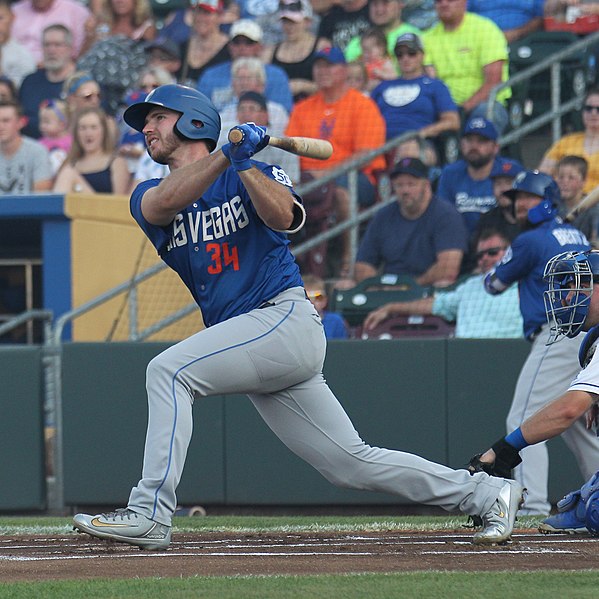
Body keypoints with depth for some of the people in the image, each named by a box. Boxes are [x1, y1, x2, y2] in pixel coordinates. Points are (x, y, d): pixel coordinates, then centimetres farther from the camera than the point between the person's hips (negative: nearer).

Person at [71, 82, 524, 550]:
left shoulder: (253, 173, 4)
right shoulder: (150, 195, 16)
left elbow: (283, 217, -18)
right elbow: (164, 204, -11)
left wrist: (244, 164, -24)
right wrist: (226, 154, -19)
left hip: (286, 318, -6)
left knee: (169, 370, -21)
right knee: (351, 462, 4)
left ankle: (150, 513, -24)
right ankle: (484, 493, 12)